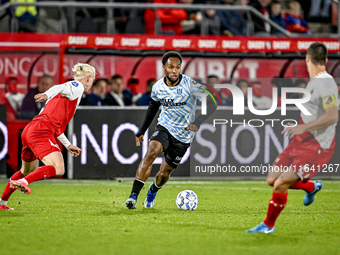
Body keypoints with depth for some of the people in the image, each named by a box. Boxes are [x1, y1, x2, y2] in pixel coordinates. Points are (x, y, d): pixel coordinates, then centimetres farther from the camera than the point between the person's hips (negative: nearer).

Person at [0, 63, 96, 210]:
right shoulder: (77, 87, 4)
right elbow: (60, 88, -21)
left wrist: (68, 145, 38)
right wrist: (46, 95, -41)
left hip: (29, 131, 10)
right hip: (41, 131, -10)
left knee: (27, 171, 27)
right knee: (58, 169, -20)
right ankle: (23, 182, -31)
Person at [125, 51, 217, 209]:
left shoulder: (189, 85, -17)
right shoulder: (158, 87, -6)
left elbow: (211, 104, -16)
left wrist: (197, 122, -32)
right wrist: (142, 131, 18)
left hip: (183, 135, -1)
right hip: (164, 128, 1)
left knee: (164, 173, 2)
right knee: (152, 150, -30)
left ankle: (153, 190, 41)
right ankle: (133, 196, -33)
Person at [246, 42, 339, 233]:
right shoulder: (314, 82, 11)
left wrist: (304, 127, -35)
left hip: (315, 149, -9)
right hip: (300, 143, 9)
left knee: (281, 184, -16)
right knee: (272, 180, 8)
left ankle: (268, 225, 5)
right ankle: (311, 187, 32)